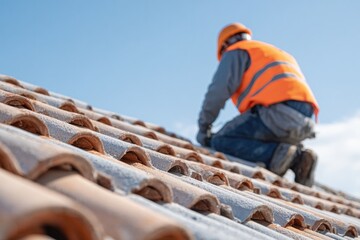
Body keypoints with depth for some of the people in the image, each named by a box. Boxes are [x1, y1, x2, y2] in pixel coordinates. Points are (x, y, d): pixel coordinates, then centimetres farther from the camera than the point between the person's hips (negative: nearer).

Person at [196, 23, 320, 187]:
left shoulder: (235, 52, 14)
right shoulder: (278, 54, 38)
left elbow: (220, 88, -2)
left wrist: (203, 126, 8)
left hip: (277, 112, -8)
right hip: (304, 120, 8)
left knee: (220, 142, -1)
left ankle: (277, 153, -18)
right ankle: (298, 157, 1)